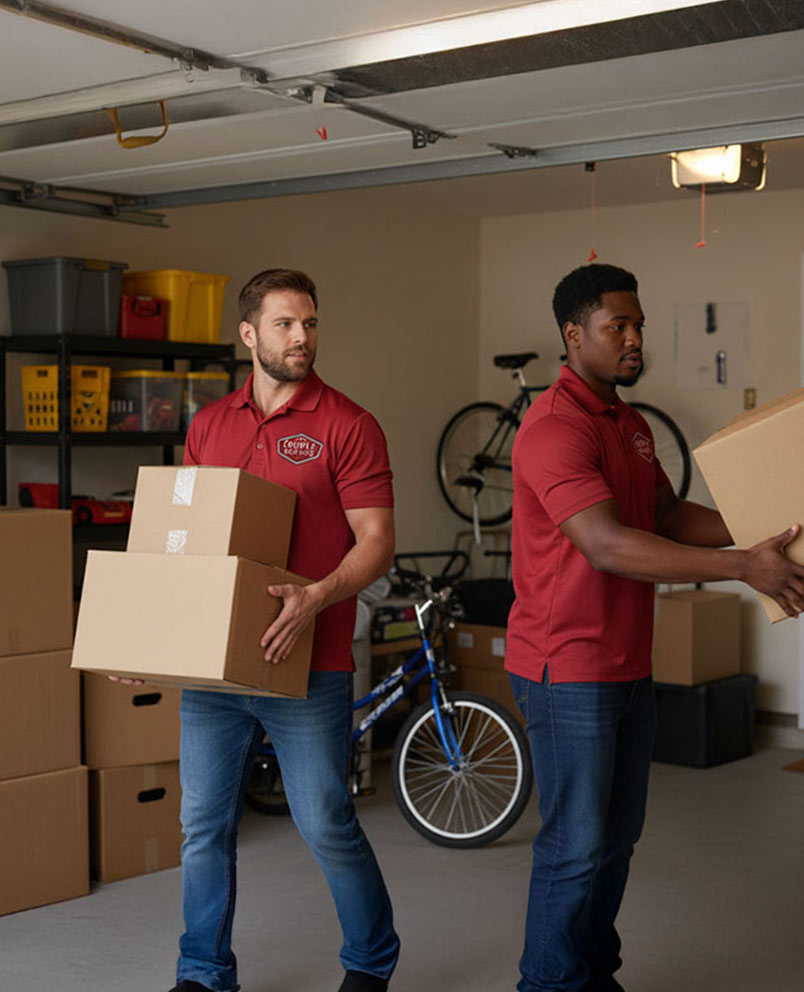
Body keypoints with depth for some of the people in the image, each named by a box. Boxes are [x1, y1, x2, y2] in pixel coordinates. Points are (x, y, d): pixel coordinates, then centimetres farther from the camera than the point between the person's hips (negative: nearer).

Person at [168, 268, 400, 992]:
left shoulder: (346, 425, -4)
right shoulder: (209, 425, 11)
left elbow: (376, 541, -9)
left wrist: (317, 596, -25)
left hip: (306, 663, -5)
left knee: (327, 825, 3)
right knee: (204, 825, 11)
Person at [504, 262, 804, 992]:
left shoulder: (632, 425, 13)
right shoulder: (555, 427, -19)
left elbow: (668, 515, 15)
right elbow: (608, 546, -28)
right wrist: (743, 567, -30)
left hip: (628, 665, 9)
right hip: (568, 670, -9)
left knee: (618, 836, 17)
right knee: (576, 845, -1)